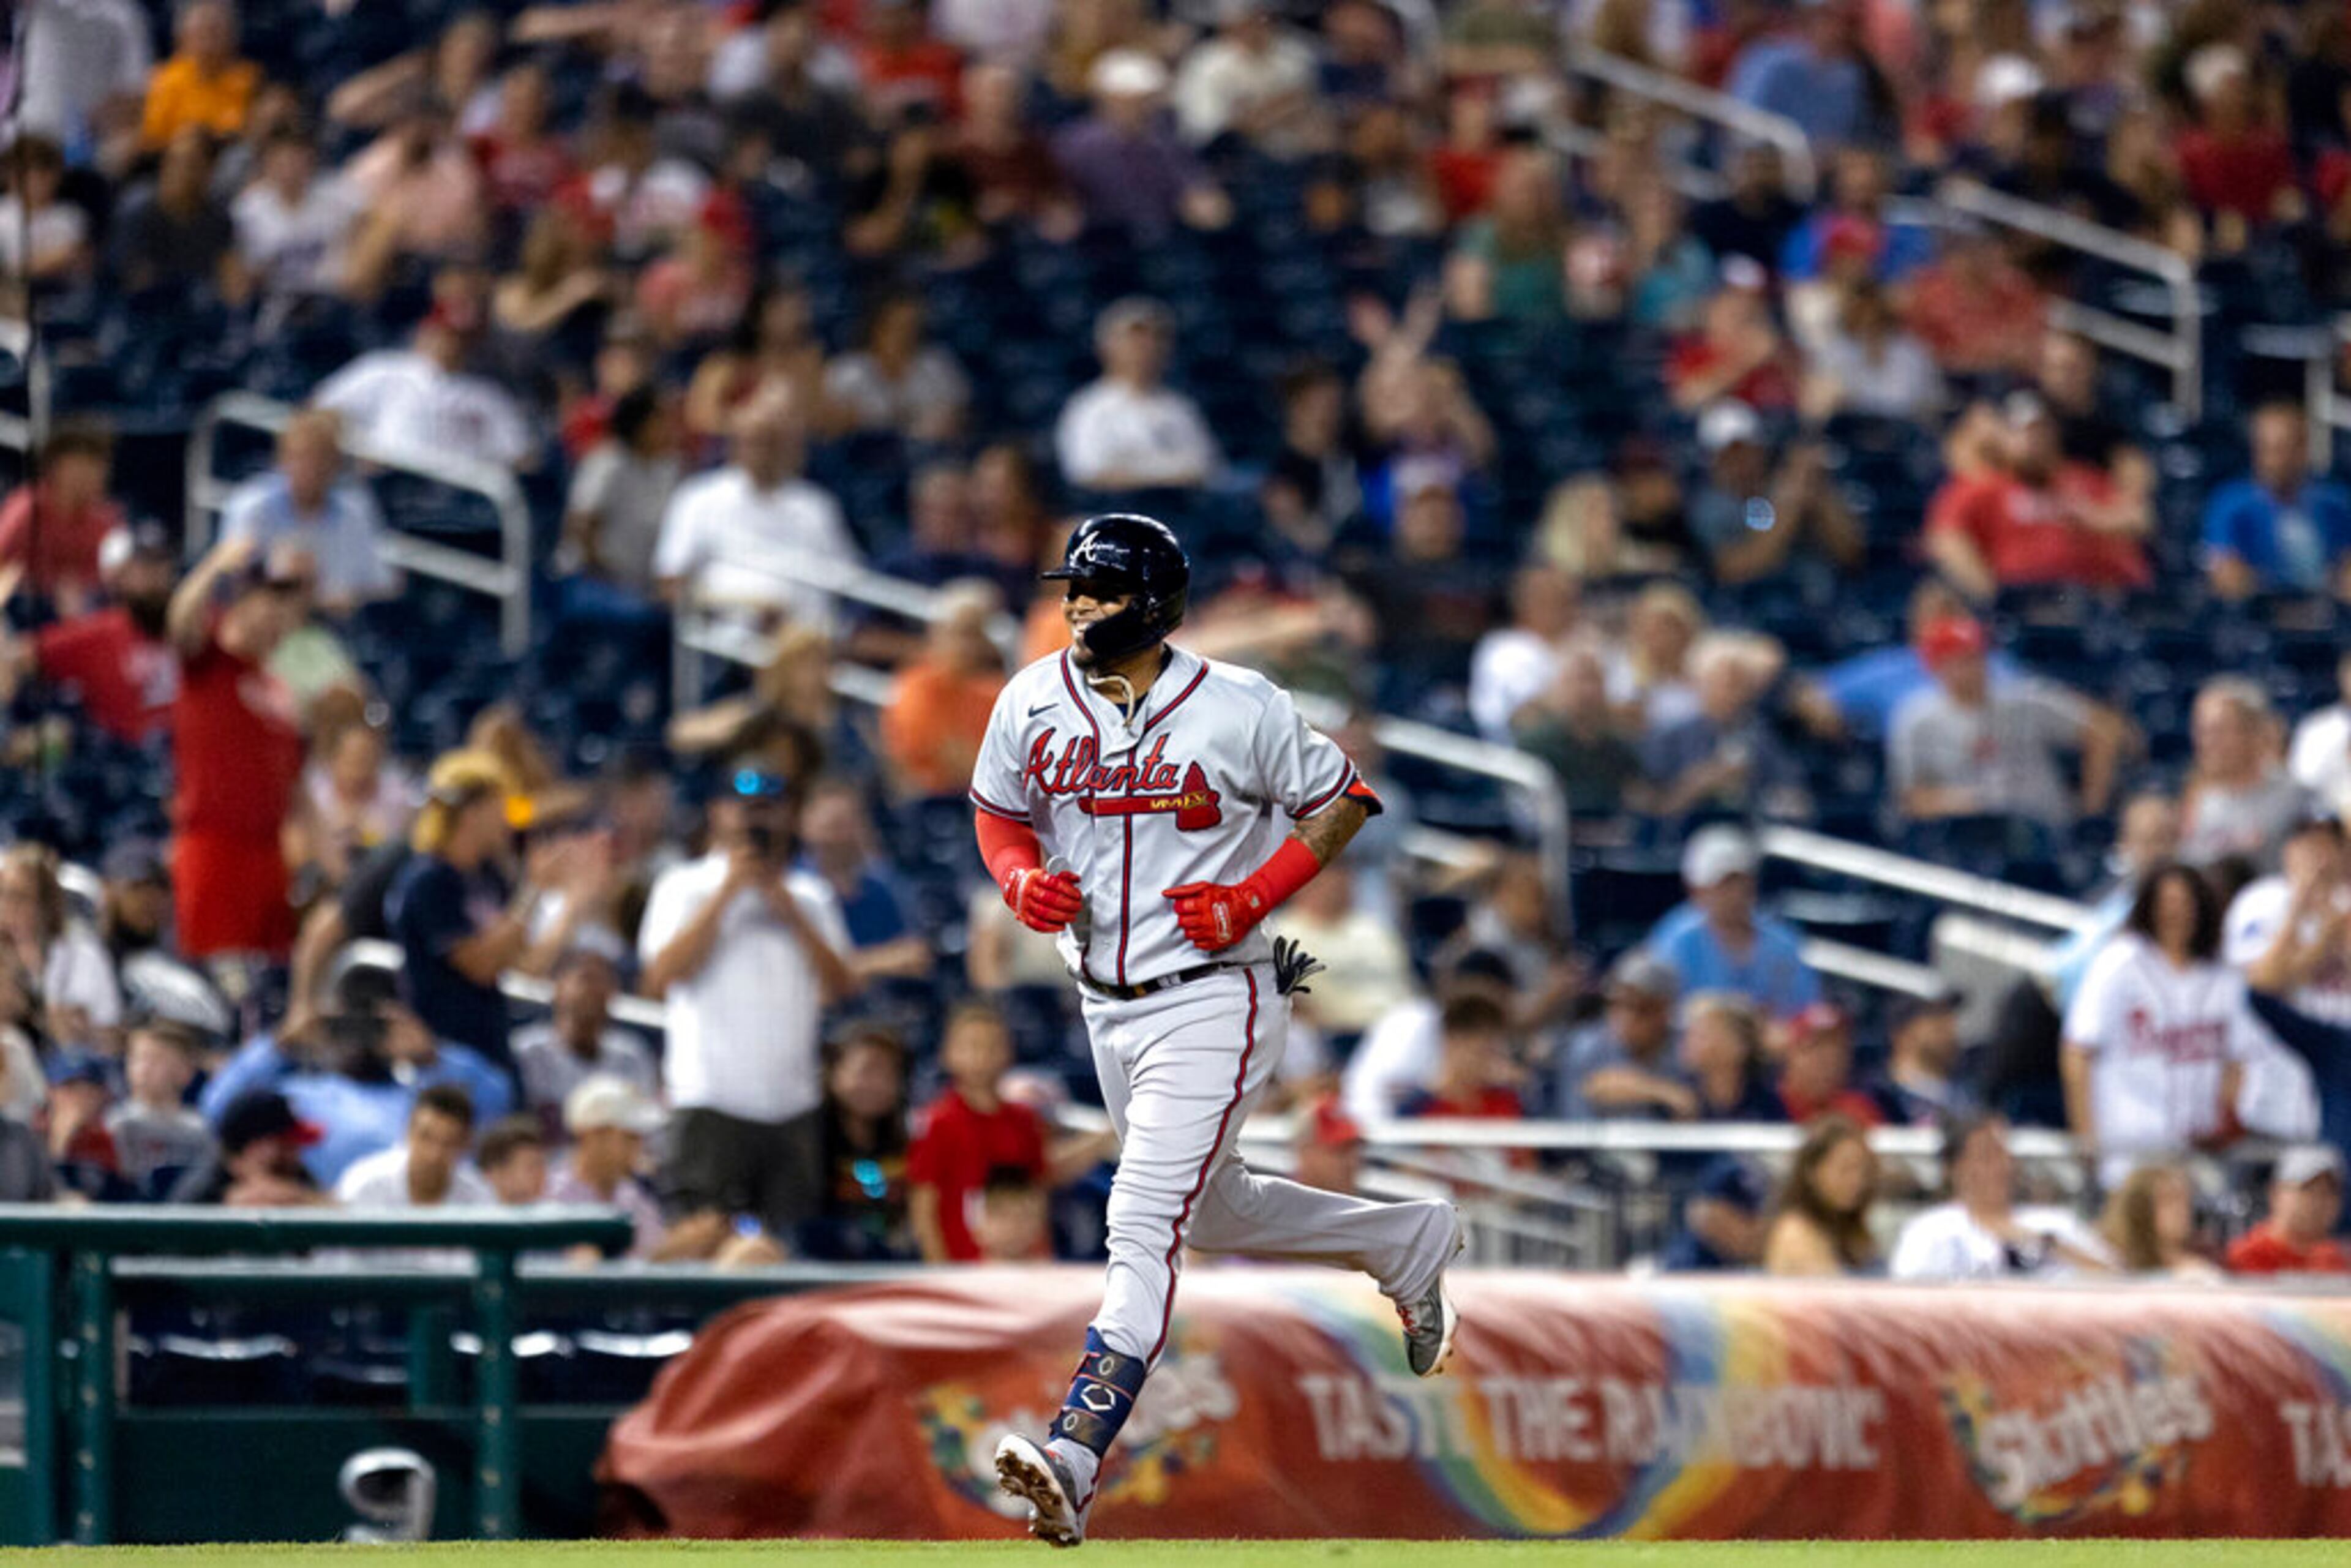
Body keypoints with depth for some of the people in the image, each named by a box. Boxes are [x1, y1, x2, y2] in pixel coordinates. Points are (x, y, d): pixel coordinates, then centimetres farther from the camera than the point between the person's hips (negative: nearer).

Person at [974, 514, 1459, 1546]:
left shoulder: (1238, 710, -14)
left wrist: (1251, 900, -14)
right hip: (1107, 1005, 7)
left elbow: (1340, 801, -2)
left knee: (1144, 1227, -18)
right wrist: (1020, 877, -7)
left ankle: (1072, 1461, -28)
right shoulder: (1033, 704, -1)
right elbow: (998, 810, 15)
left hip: (1213, 1004, -7)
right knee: (1214, 1211, 23)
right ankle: (1407, 1244, 48)